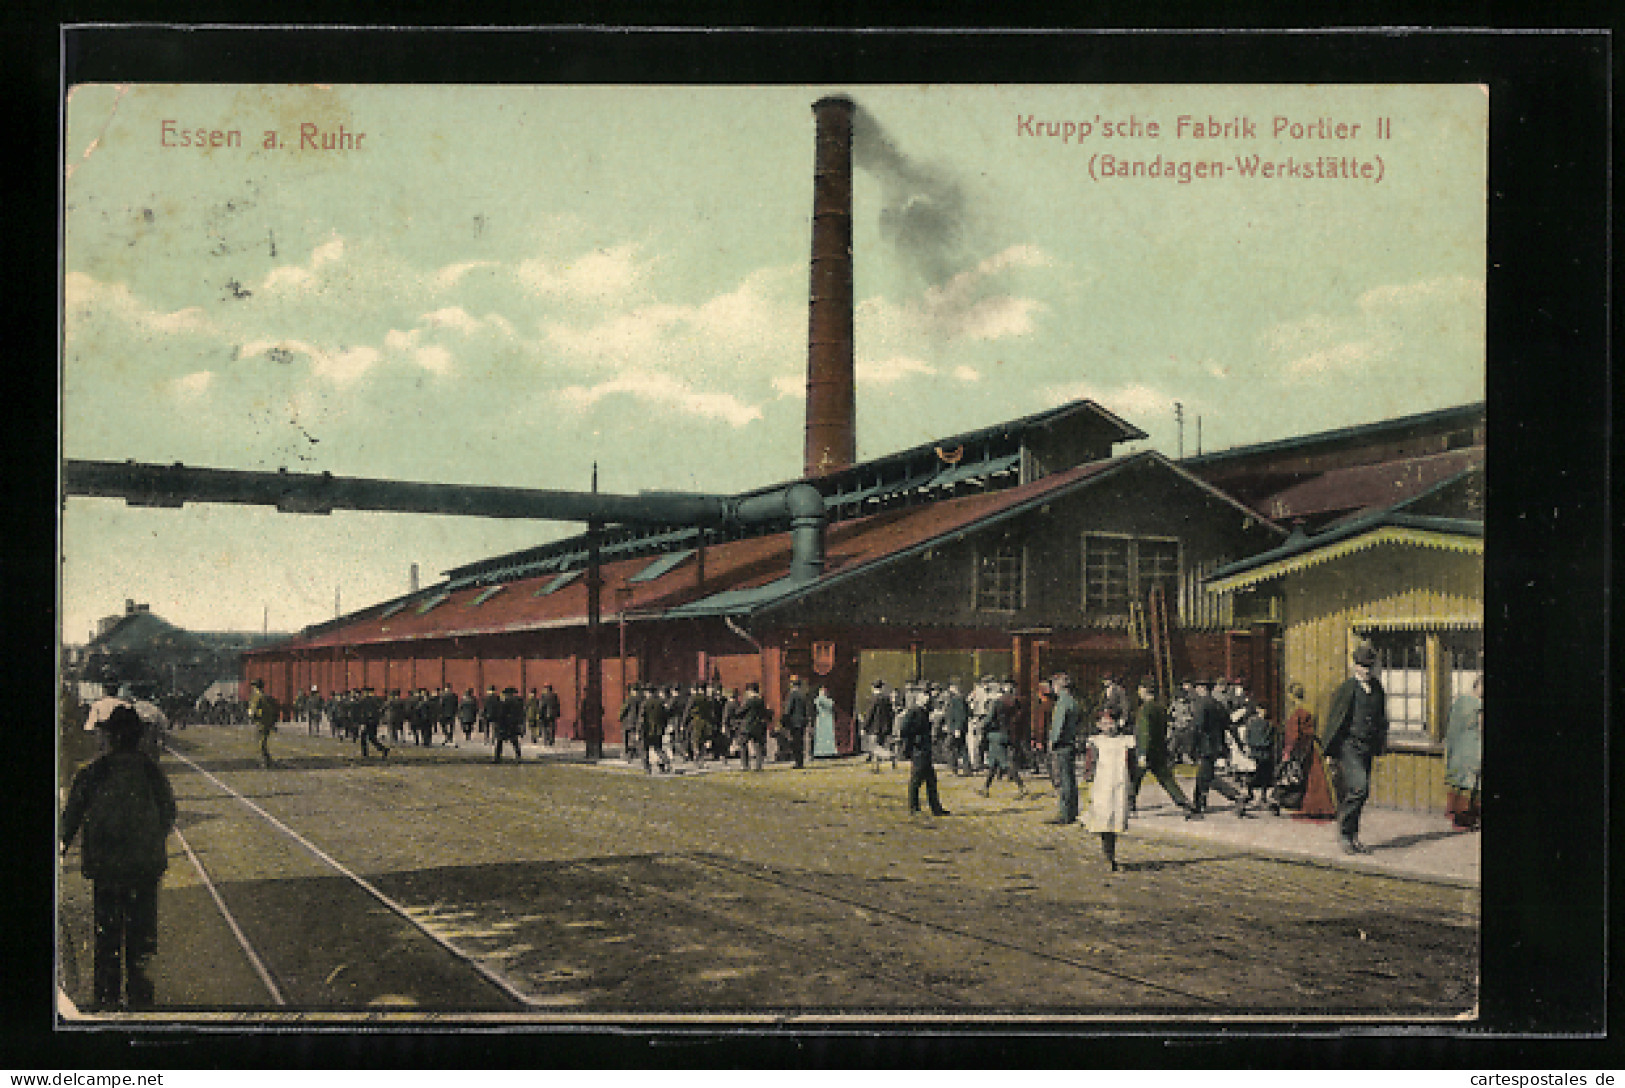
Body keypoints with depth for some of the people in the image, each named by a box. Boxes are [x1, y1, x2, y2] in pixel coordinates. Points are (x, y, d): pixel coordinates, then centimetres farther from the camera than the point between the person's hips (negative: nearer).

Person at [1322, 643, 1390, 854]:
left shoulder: (1377, 688, 12)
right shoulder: (1346, 688, -7)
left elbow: (1381, 718, 24)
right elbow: (1333, 720, -5)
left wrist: (1380, 745, 24)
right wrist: (1330, 751, -5)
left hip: (1367, 748, 6)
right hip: (1349, 745, -6)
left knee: (1360, 793, 9)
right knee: (1359, 787, -18)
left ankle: (1352, 838, 18)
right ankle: (1344, 835, -7)